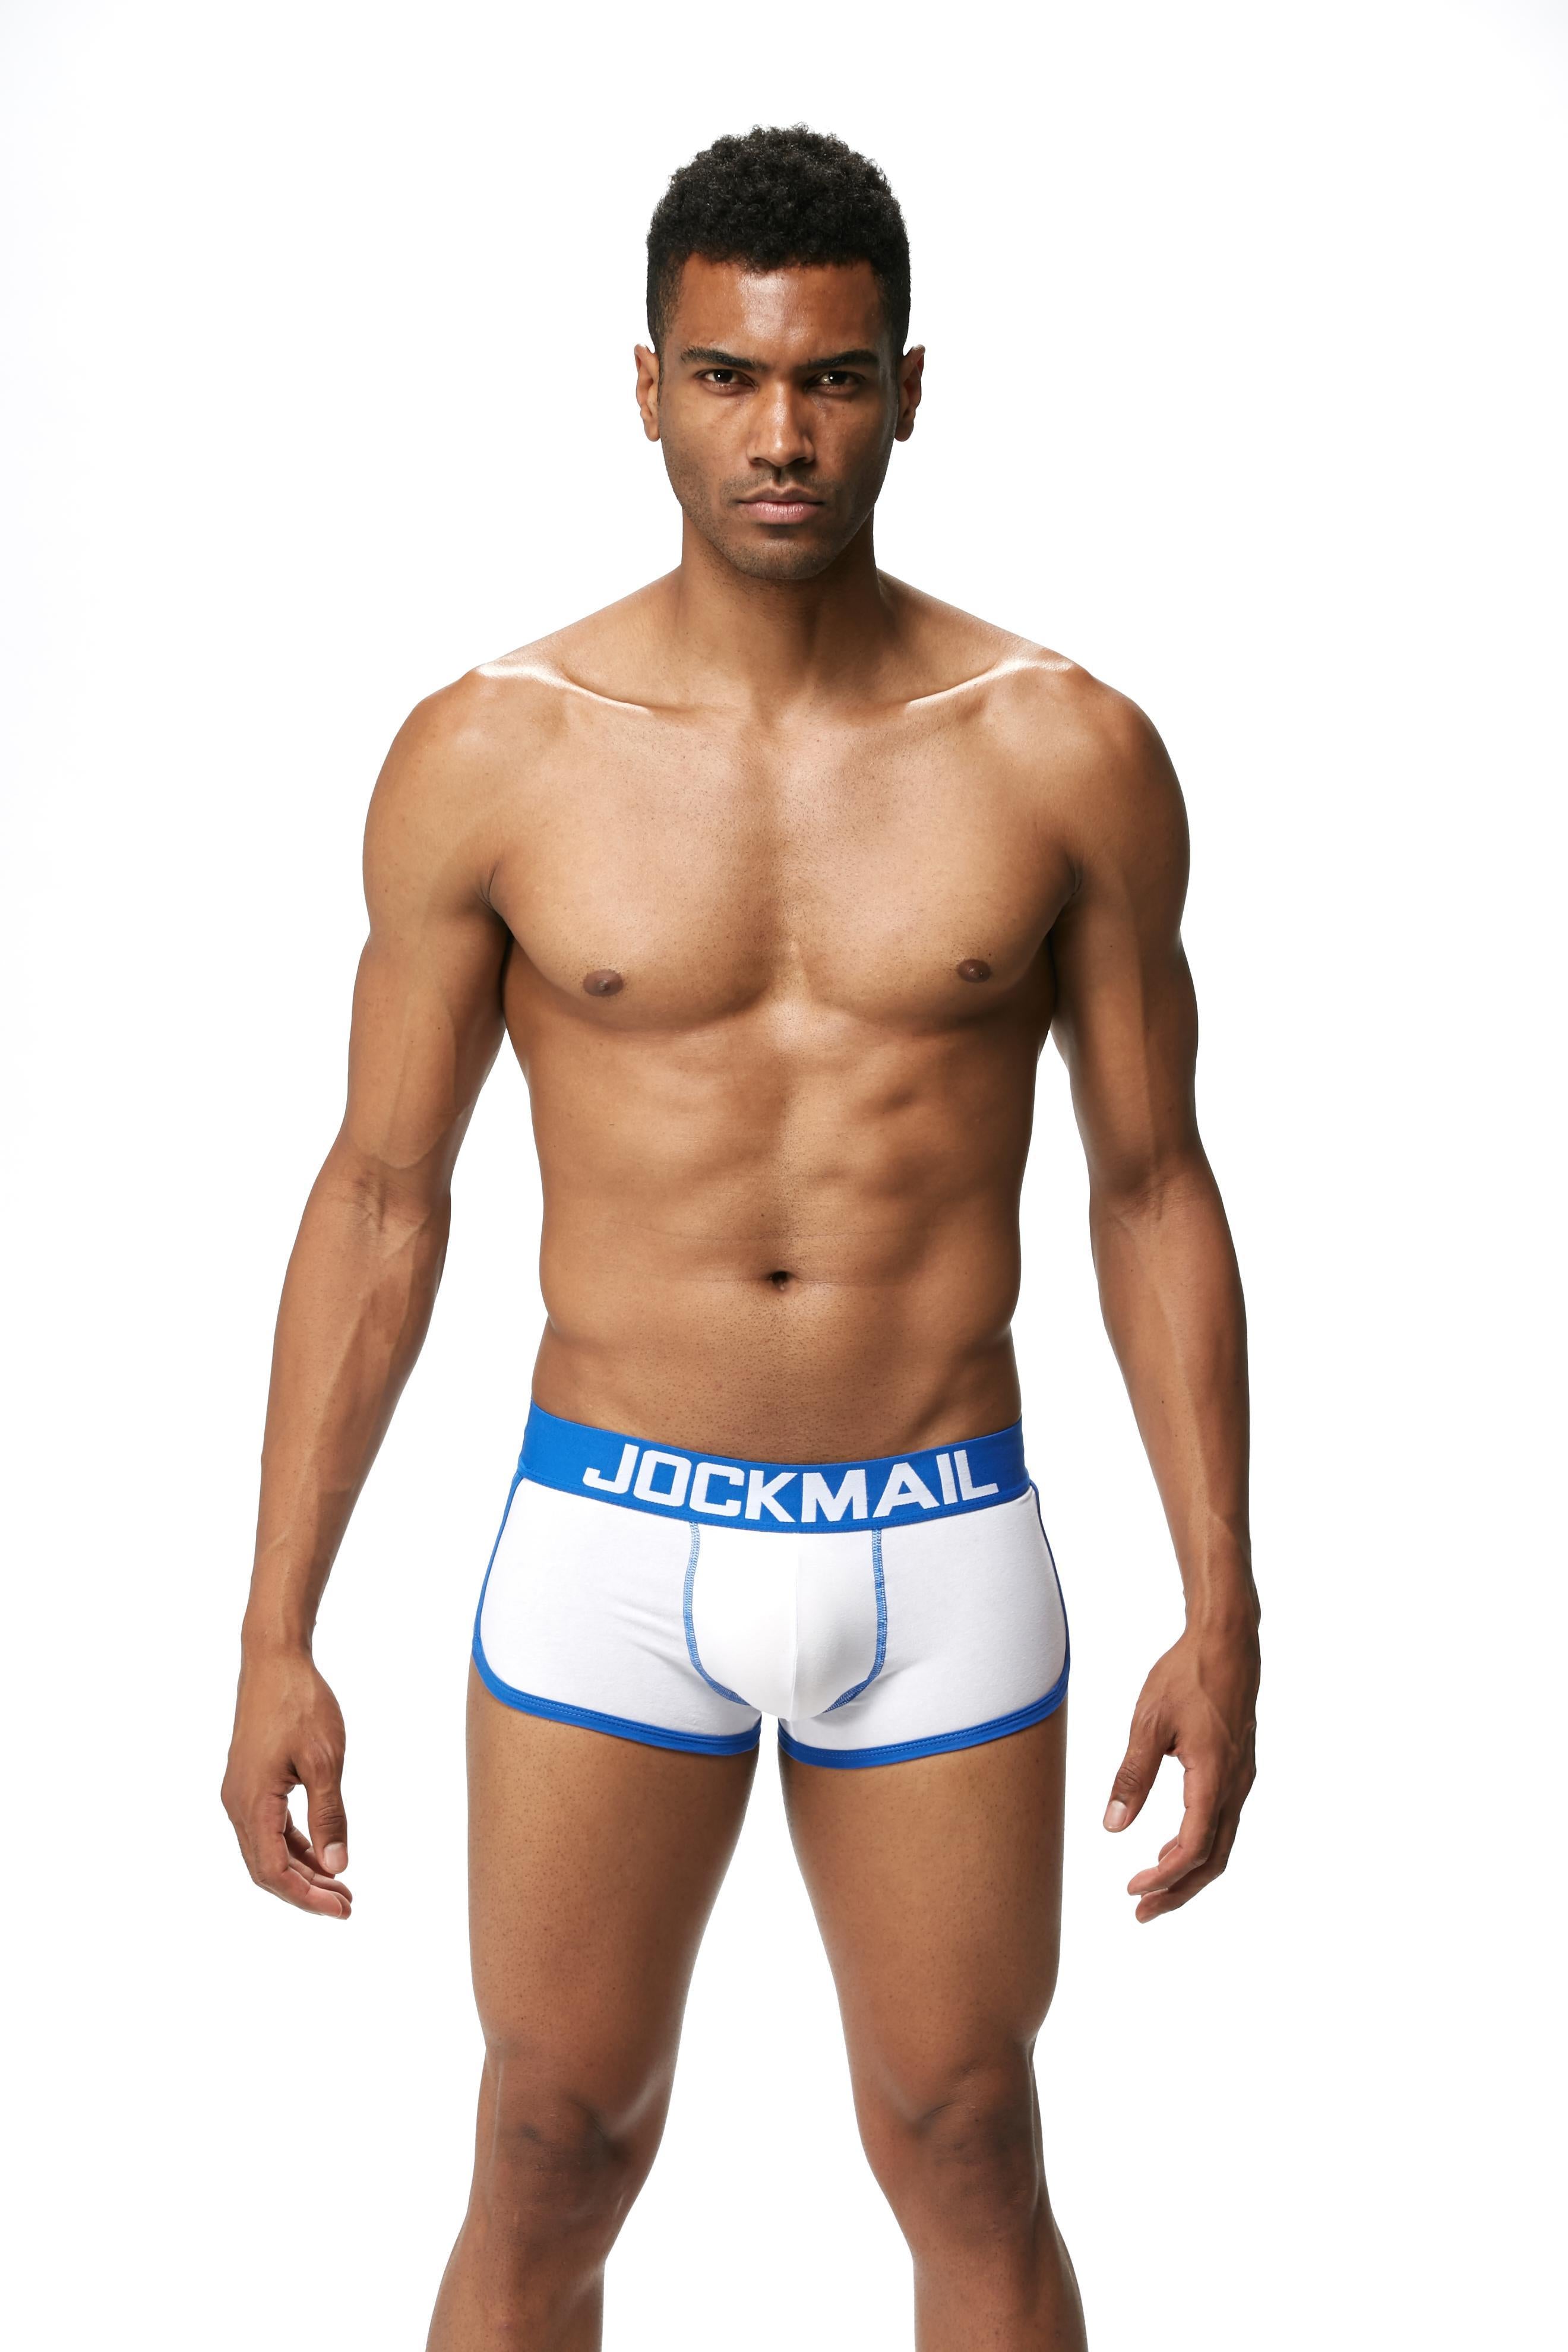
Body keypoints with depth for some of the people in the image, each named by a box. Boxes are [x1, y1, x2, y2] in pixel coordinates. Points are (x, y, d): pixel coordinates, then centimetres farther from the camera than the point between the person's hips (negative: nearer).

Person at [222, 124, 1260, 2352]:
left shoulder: (1068, 754, -4)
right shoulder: (488, 755, -6)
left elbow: (1154, 1190, 3)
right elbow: (378, 1199, 0)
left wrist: (1223, 1611, -1)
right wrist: (275, 1639, -2)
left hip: (940, 1559, 1)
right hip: (608, 1553, 0)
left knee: (971, 2166, 13)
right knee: (548, 2171, 9)